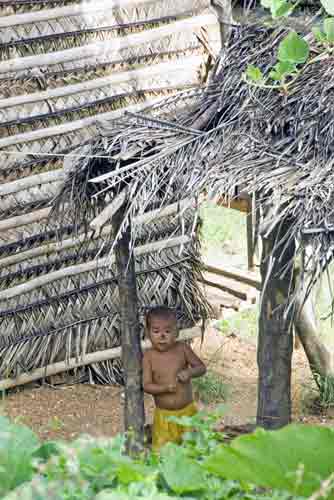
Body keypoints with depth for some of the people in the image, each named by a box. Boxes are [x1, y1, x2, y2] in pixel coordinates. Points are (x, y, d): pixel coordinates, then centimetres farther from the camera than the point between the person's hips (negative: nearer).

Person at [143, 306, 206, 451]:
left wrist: (189, 372, -17)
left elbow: (201, 367, 3)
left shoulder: (182, 349, -4)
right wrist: (165, 388, -26)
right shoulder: (149, 356, -7)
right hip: (164, 415, -1)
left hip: (187, 412, 1)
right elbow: (146, 385, -10)